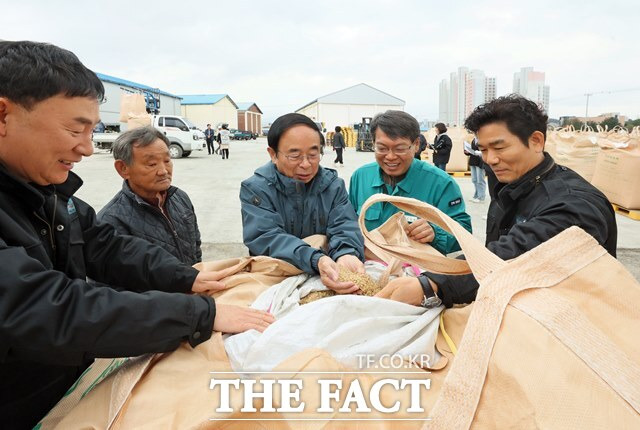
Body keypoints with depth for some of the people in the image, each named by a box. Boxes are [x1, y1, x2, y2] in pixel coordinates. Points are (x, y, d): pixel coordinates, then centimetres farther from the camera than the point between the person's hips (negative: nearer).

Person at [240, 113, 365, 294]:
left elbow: (344, 227, -8)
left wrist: (345, 255, -32)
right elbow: (265, 237, -19)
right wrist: (315, 260, -36)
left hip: (326, 279, 4)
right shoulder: (255, 189, -6)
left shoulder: (334, 185, 5)